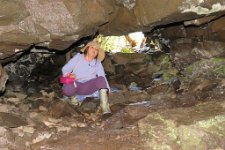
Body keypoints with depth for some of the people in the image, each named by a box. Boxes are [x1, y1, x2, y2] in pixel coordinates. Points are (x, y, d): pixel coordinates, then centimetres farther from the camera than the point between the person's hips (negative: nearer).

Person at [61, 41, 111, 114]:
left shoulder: (97, 64, 8)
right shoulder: (78, 57, 5)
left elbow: (103, 77, -2)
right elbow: (65, 68, 1)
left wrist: (107, 90, -17)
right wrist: (68, 75, -23)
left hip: (88, 88, 1)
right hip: (75, 84, -1)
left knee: (101, 79, -29)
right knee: (67, 89, -38)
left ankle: (104, 106, -31)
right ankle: (74, 94, 0)